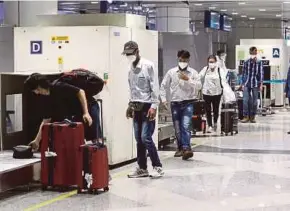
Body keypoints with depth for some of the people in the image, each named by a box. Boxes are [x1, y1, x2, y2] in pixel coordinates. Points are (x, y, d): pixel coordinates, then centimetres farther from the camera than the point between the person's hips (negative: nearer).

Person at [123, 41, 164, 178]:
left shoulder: (148, 66, -10)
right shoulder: (131, 69, 11)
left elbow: (155, 87, -13)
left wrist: (154, 106, -18)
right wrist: (130, 105, 14)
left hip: (147, 106, -7)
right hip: (137, 107, 7)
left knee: (145, 138, -12)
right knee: (138, 139, 8)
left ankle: (157, 167, -2)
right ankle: (142, 168, 15)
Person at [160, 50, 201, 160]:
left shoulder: (193, 72, 1)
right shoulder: (171, 72, 4)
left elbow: (199, 86, -9)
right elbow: (163, 86, 9)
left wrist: (188, 79, -20)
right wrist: (163, 99, 0)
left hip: (188, 103, -2)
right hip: (175, 103, 2)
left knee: (185, 126, -18)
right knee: (177, 128, 10)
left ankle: (186, 148, -25)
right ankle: (180, 148, 25)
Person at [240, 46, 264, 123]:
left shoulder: (259, 62, -3)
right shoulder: (246, 62, 3)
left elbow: (261, 73, -2)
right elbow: (244, 73, 8)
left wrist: (261, 84, -5)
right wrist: (243, 84, 7)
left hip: (255, 84, -1)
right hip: (247, 84, 1)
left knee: (254, 101, 5)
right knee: (245, 100, -5)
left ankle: (252, 117, 15)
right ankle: (246, 116, 3)